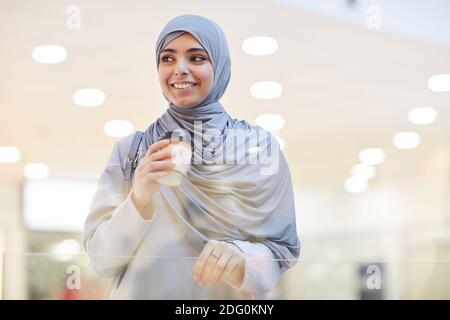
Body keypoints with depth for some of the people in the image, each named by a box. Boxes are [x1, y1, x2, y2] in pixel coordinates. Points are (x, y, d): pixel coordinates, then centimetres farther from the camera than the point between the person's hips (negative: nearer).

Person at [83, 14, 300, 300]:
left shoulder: (261, 147, -9)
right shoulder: (130, 149, -7)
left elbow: (284, 249, -5)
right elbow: (101, 260, -10)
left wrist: (242, 258, -24)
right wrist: (139, 199, -25)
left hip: (230, 301, 0)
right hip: (142, 293, 0)